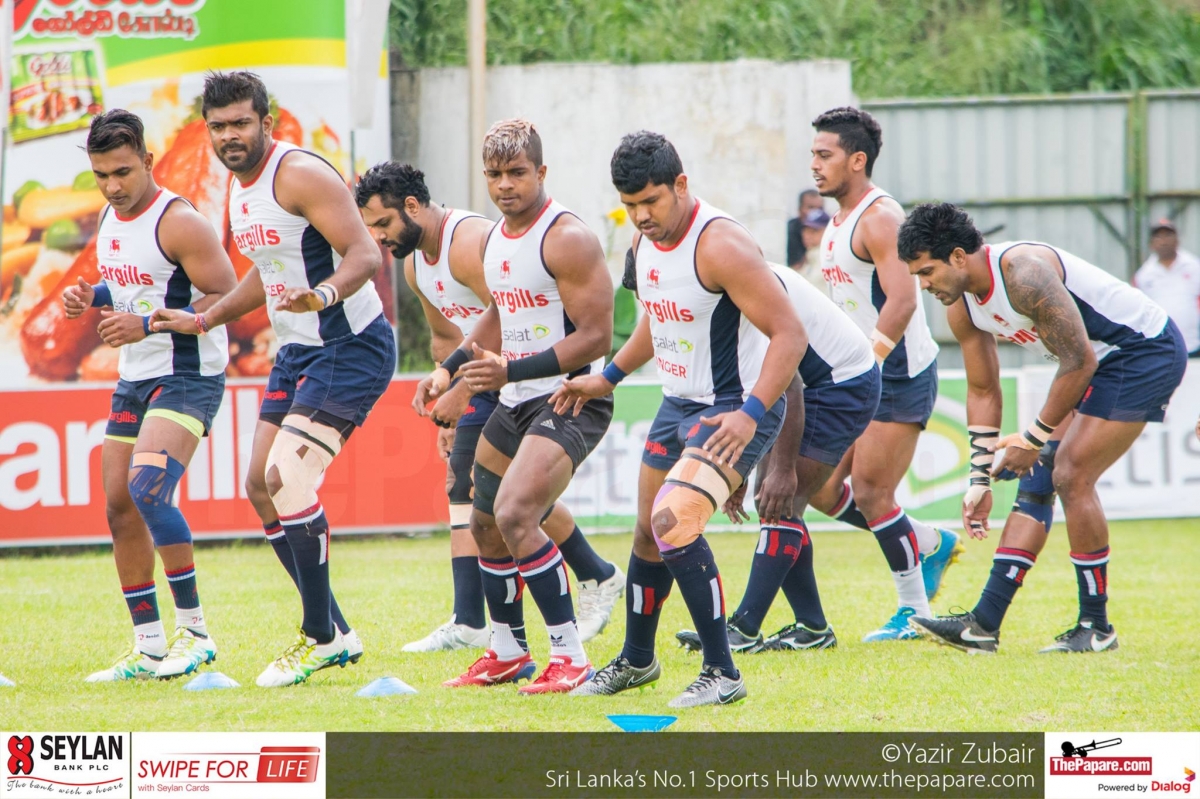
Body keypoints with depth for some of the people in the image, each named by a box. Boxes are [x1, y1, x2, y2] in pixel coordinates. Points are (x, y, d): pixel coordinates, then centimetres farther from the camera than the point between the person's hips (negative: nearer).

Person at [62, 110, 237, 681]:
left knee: (148, 486, -26)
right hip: (134, 378, 9)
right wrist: (94, 297, 4)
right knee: (120, 506, 7)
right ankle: (149, 647, 16)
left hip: (187, 377, -9)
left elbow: (227, 296, -20)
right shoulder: (110, 219, 10)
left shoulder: (179, 223, -16)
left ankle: (194, 630, -19)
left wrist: (148, 325, -27)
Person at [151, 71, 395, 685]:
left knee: (289, 478, -19)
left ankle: (320, 638, -8)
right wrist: (203, 321, 26)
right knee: (261, 485, 8)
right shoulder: (240, 185, 10)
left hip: (351, 347, -10)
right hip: (297, 351, 10)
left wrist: (325, 294, -45)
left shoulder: (299, 174, -18)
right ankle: (335, 632, 17)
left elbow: (365, 253, -27)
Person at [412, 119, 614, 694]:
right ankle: (507, 654, 34)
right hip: (515, 405, 10)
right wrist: (450, 368, 17)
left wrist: (512, 371, -26)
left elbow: (595, 337, -22)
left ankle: (570, 657, -19)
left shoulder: (567, 239, -18)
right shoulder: (493, 240, 10)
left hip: (571, 402, -10)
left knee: (515, 515, -25)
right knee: (485, 525, 16)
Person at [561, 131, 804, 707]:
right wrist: (609, 377, 24)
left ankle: (721, 674, -16)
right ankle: (636, 660, 41)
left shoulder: (719, 245, -25)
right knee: (649, 533, 18)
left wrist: (750, 413, -34)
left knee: (675, 523, -25)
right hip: (679, 402, 9)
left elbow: (788, 333, -26)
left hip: (736, 410, -9)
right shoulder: (646, 241, 4)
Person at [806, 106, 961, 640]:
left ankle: (914, 610, 4)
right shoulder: (837, 221, 14)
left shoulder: (879, 218, -15)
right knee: (822, 489, 5)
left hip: (900, 374, -9)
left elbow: (902, 301, -26)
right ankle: (930, 544, 20)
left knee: (870, 493, -9)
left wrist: (865, 362, -31)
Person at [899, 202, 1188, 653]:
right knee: (1038, 477, 2)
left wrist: (1035, 438, -18)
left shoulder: (1024, 273, -29)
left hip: (1147, 350, -9)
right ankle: (984, 625, 1)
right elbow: (982, 391, 10)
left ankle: (1096, 626, -4)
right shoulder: (961, 307, -1)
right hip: (1098, 361, 9)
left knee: (1071, 476, -15)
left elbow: (1079, 362, -27)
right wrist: (980, 480, 5)